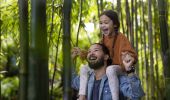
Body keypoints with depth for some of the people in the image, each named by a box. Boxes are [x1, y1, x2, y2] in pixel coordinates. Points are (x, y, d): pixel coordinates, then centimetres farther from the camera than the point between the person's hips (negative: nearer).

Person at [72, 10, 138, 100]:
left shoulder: (121, 38, -15)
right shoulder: (103, 39, 8)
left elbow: (130, 54, -25)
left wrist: (130, 58, -48)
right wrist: (83, 54, 12)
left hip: (119, 68, -8)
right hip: (105, 67, 8)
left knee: (110, 69, -42)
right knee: (84, 69, 3)